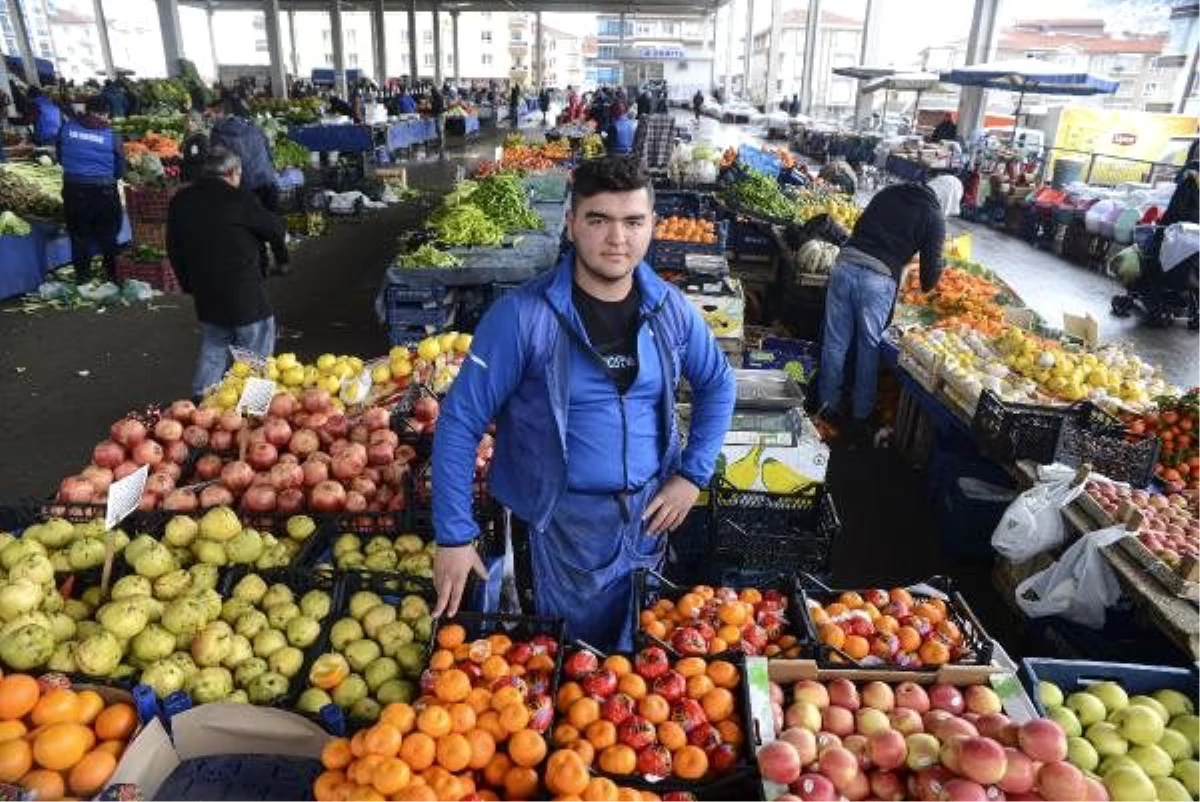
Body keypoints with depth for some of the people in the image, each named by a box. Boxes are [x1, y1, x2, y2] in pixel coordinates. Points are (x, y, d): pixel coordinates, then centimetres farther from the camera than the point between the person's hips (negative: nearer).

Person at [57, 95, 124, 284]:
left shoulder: (67, 128, -3)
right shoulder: (111, 135, -10)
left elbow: (59, 157, 8)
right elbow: (120, 169, -4)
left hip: (73, 188, 2)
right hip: (103, 190, -2)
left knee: (79, 233, 15)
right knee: (107, 233, 14)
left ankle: (82, 274, 23)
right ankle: (111, 273, 22)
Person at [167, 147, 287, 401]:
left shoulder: (180, 201, 7)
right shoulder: (239, 199, -14)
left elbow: (174, 249, 14)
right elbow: (276, 229, -5)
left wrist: (188, 282, 23)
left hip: (204, 291, 7)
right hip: (243, 292, -7)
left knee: (213, 346, 19)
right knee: (255, 343, 6)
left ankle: (201, 397, 19)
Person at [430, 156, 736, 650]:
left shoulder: (671, 309, -5)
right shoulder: (522, 316, -18)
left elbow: (717, 385, 11)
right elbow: (460, 422, -13)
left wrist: (692, 474, 2)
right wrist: (454, 535, -14)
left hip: (647, 519, 4)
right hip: (557, 529, -4)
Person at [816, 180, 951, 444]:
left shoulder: (890, 192, 18)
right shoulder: (934, 216, 5)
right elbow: (932, 264, 4)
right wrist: (926, 287, 23)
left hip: (846, 263, 4)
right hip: (879, 278, -4)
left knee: (835, 342, 12)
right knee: (869, 348, 10)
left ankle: (828, 407, 24)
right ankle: (860, 418, 21)